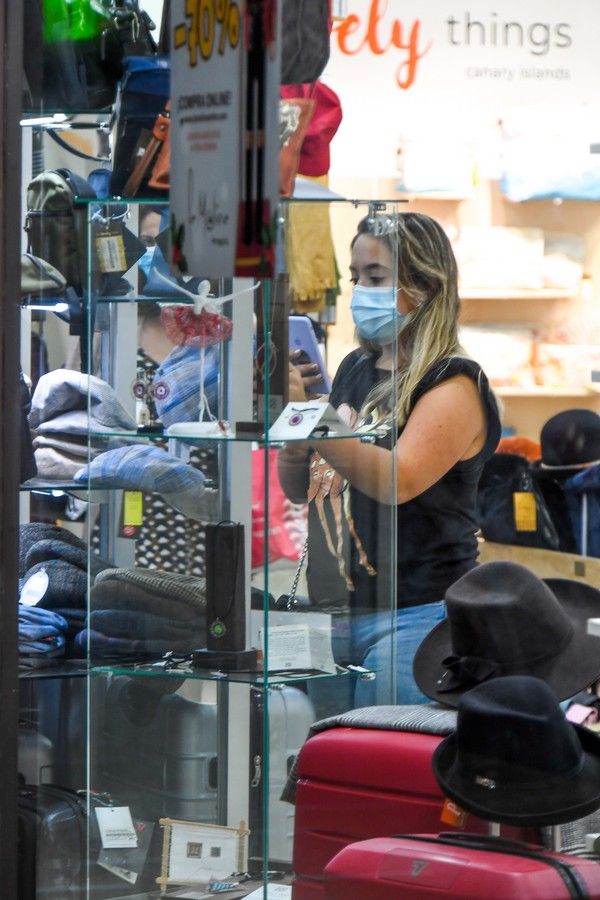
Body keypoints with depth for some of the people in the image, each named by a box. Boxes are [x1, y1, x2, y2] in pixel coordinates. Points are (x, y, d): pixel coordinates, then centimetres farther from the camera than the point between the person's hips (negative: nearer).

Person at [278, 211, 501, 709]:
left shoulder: (454, 385, -7)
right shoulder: (355, 369, 15)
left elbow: (398, 480, -24)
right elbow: (299, 488, 19)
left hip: (416, 616, -7)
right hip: (336, 611, 7)